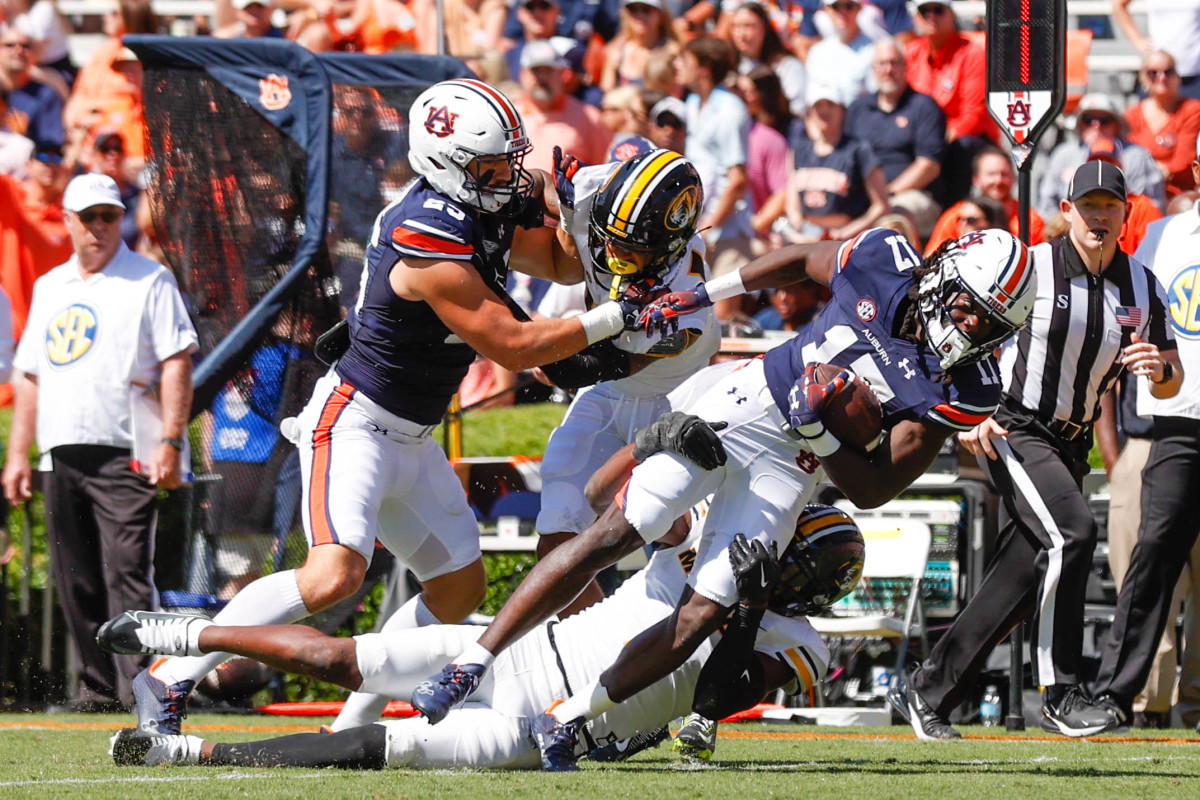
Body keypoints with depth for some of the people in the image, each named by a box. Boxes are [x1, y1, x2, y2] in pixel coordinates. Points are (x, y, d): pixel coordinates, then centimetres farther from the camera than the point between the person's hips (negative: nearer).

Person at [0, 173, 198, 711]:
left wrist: (170, 442, -15)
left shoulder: (149, 280, 2)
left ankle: (138, 683, -19)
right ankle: (97, 684, 11)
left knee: (126, 572, -15)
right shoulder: (49, 287, 20)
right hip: (61, 455, 6)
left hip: (123, 457, -6)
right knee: (76, 582, 5)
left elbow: (177, 362, -6)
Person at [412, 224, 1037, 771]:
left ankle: (569, 719, 1)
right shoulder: (883, 262, -12)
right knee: (613, 535, -10)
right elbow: (802, 260, 11)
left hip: (794, 466, 0)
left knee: (703, 617, -11)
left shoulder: (961, 393, -15)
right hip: (742, 403, 0)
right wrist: (704, 294, 11)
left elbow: (871, 491, -12)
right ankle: (469, 666, -5)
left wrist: (819, 429, -27)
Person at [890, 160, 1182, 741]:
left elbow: (1170, 386, 9)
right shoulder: (1029, 269, -11)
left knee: (1023, 580, 3)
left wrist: (1160, 369, -15)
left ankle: (927, 692, 16)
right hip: (1011, 430, -6)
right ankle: (1059, 694, -20)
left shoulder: (1143, 288, 4)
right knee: (1071, 533, -26)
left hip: (1071, 444, 6)